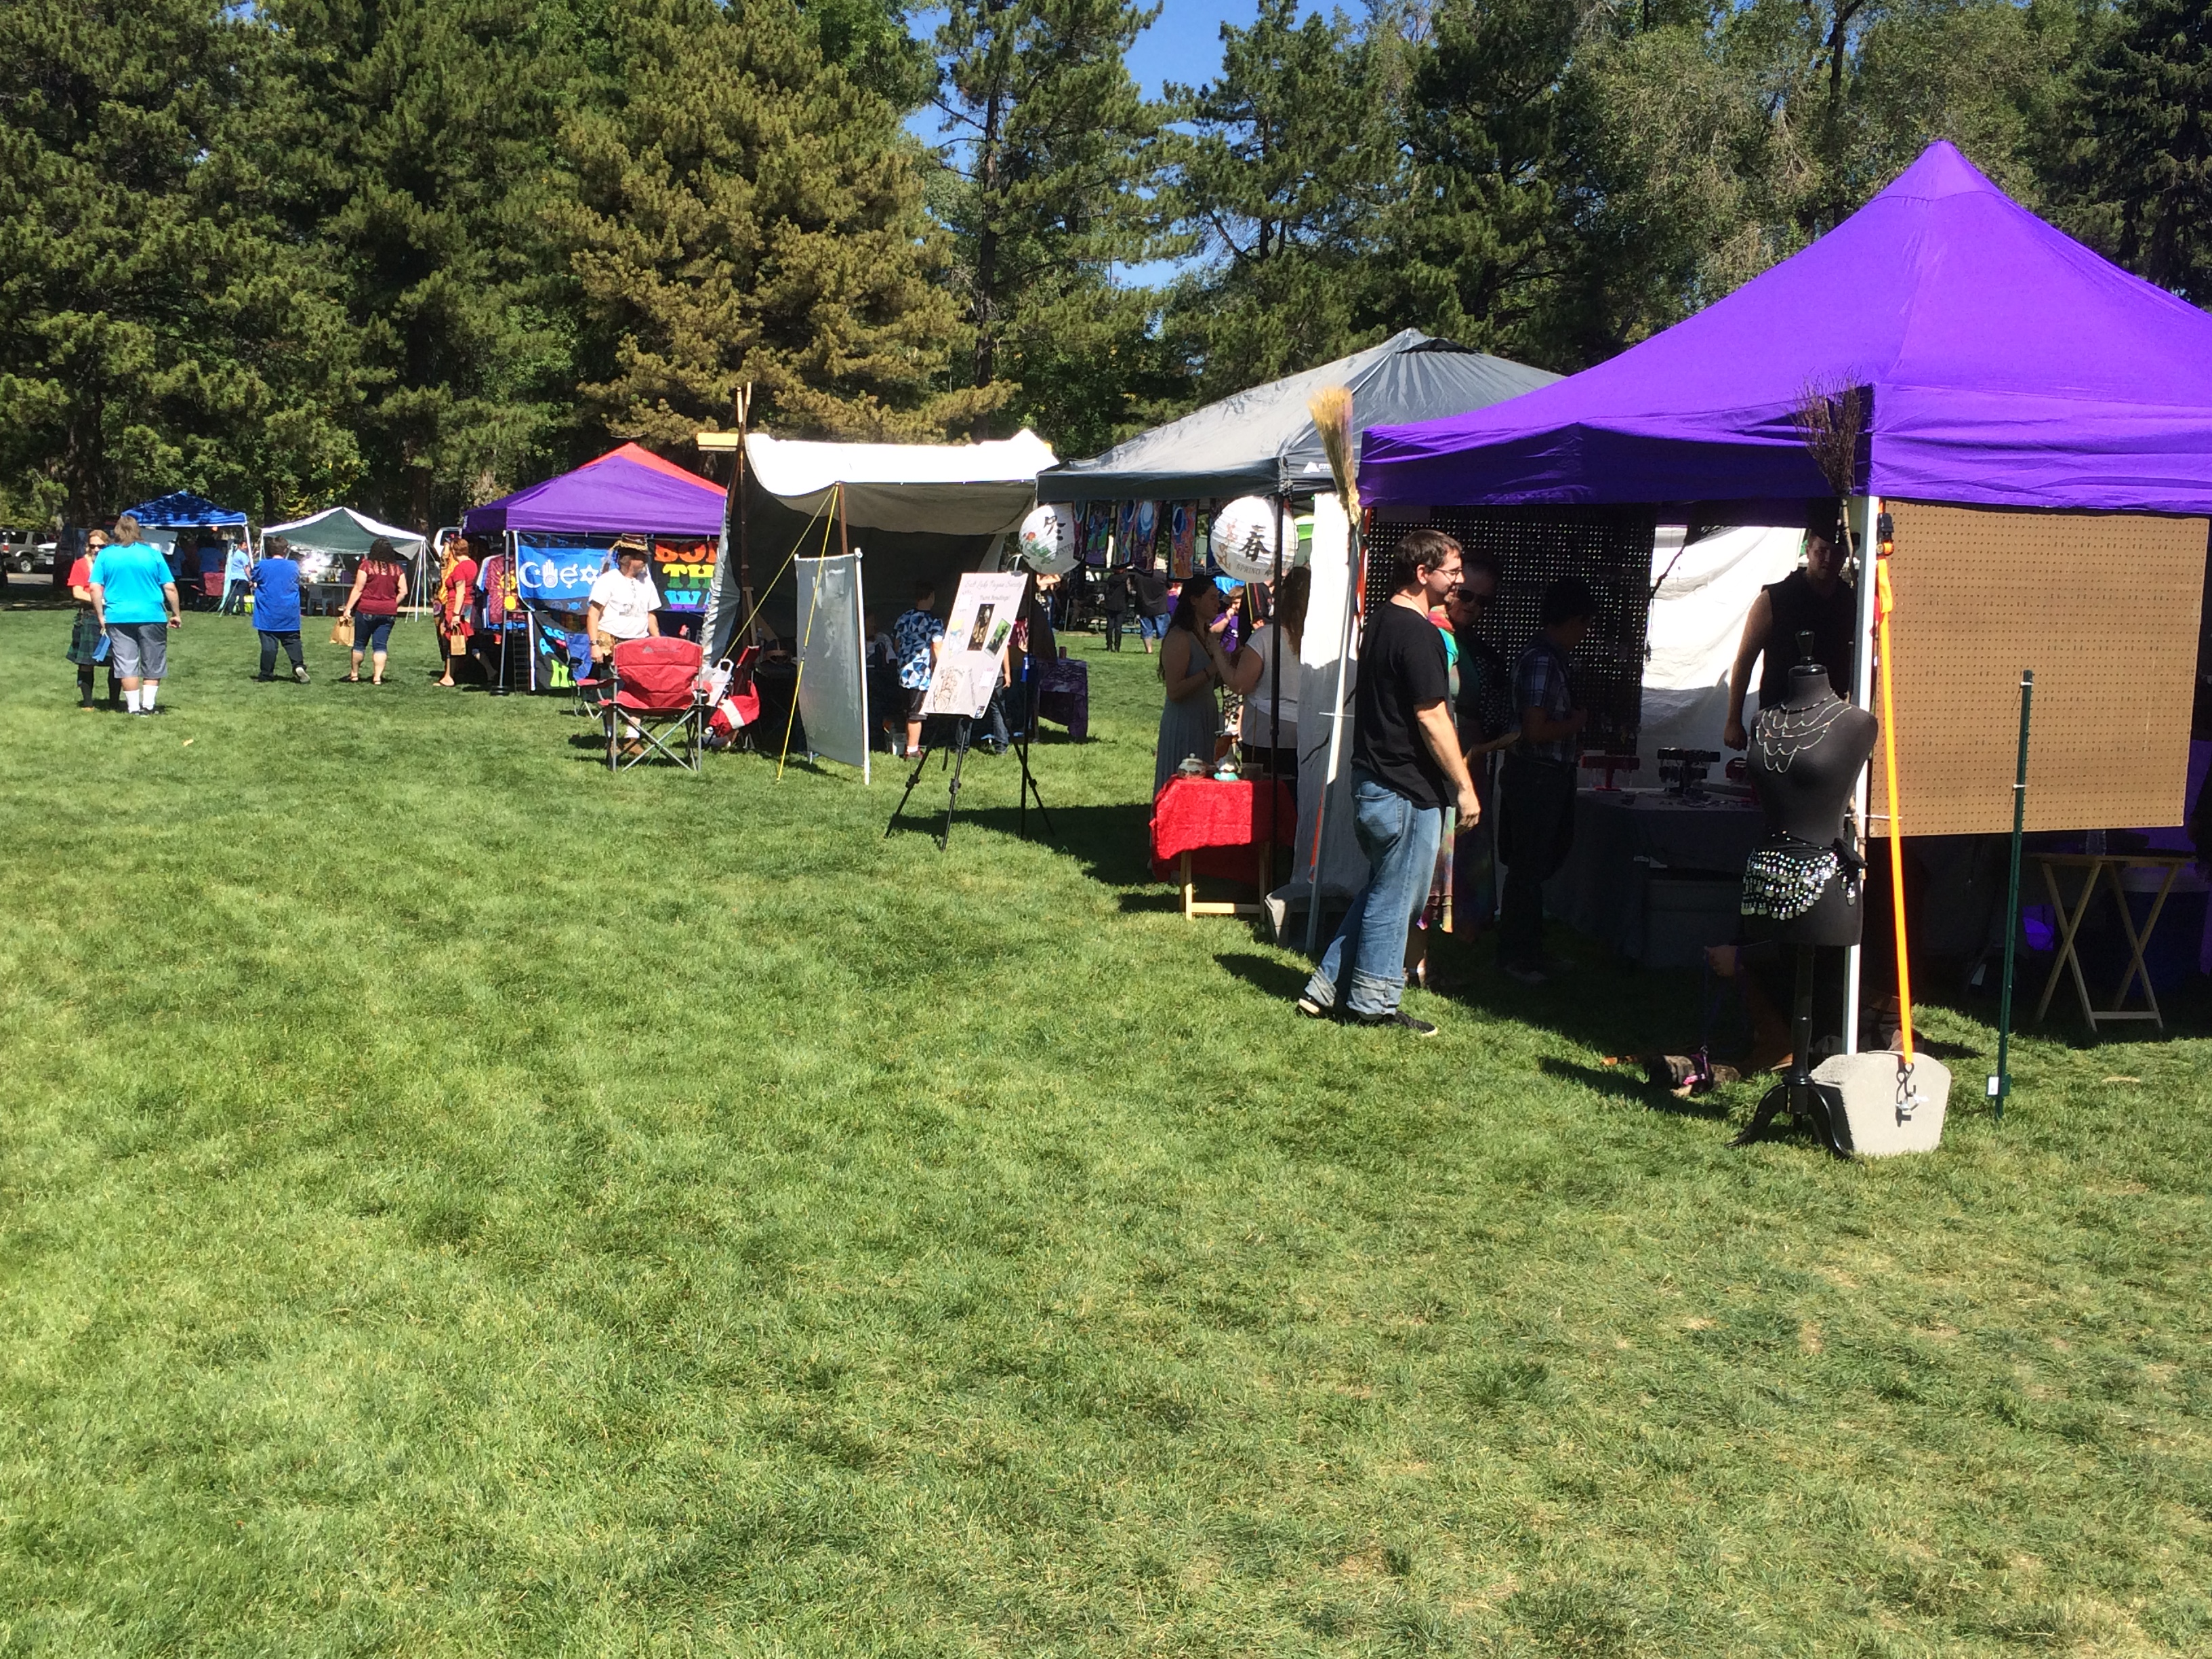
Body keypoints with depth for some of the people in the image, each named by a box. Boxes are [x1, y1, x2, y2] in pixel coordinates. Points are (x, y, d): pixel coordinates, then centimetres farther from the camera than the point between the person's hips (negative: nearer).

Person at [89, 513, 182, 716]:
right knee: (153, 664, 11)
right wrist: (177, 614, 8)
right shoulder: (153, 554, 2)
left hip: (118, 617, 1)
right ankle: (148, 705, 7)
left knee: (127, 665, 5)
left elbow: (95, 588, -2)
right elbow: (170, 588, 0)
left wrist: (101, 615, 6)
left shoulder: (105, 555, 3)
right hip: (151, 616, -1)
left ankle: (134, 707, 6)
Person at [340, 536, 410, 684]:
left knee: (360, 643, 11)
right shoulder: (397, 569, 2)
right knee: (381, 645, 4)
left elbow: (358, 589, -9)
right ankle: (377, 677, -2)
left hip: (367, 610, -2)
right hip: (388, 613, 3)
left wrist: (348, 608, -5)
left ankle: (354, 675, 21)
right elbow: (403, 592, 2)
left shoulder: (367, 566, -8)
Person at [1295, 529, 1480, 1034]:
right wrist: (1464, 787, -15)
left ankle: (1328, 988, 21)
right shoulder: (1419, 634, -18)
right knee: (1395, 897, 2)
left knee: (1381, 891, 19)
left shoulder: (1380, 622, 12)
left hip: (1374, 780, 10)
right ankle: (1374, 1003, 12)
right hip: (1408, 789, -10)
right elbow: (1431, 717, -20)